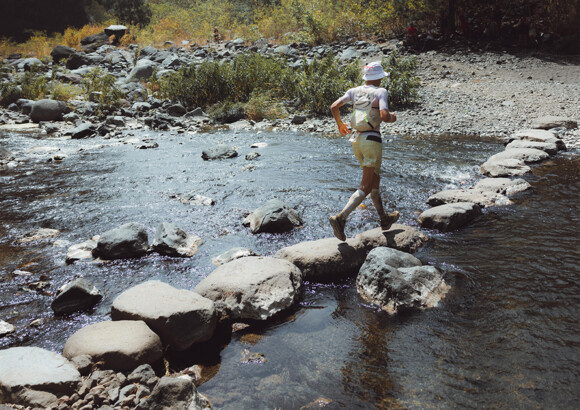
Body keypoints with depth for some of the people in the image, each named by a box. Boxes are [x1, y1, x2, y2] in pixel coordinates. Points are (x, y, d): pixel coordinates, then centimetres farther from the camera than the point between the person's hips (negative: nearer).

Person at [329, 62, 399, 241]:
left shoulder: (354, 91, 6)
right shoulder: (380, 92, -8)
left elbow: (334, 107, -3)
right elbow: (384, 116, -21)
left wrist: (340, 124, 15)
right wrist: (393, 118, 2)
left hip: (357, 140, 7)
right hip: (372, 141, -7)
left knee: (375, 179, 23)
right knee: (365, 188, -6)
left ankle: (384, 219, 35)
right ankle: (340, 217, -23)